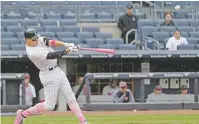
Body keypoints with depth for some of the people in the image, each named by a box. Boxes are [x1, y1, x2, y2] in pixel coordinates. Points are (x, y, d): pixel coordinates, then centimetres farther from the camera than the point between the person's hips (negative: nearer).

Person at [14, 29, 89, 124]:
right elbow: (52, 55, -30)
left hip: (57, 71, 8)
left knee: (71, 98, 3)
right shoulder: (32, 53, -25)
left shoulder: (38, 40, -1)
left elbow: (50, 42, -12)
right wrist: (68, 50, -30)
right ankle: (22, 114, 12)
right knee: (49, 105, -3)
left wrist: (65, 44, -28)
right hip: (49, 76, -8)